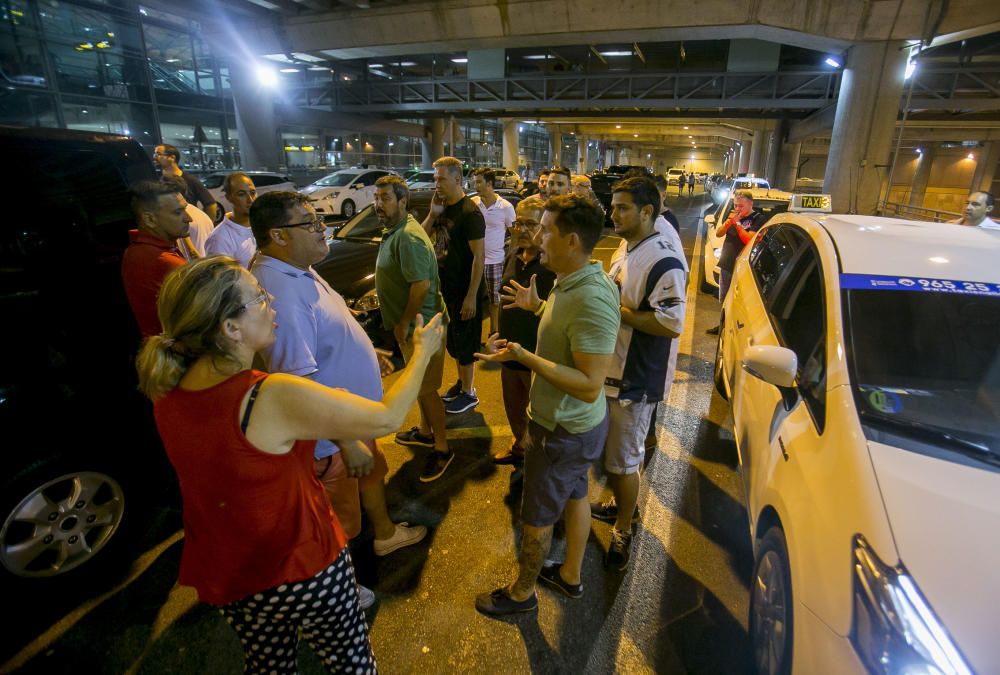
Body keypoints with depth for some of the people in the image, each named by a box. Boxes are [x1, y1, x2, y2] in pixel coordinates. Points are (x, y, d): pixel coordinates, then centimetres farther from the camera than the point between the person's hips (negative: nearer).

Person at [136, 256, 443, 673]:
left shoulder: (167, 393, -11)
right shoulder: (273, 397, -34)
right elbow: (385, 419, -25)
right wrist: (422, 352, -12)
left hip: (221, 575, 6)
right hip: (301, 569, -6)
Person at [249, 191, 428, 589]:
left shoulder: (298, 272, 0)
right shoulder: (281, 292, -33)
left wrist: (365, 353, 20)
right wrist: (347, 444, -29)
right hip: (330, 433, -10)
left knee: (373, 472, 30)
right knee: (337, 524, 13)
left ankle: (385, 533, 57)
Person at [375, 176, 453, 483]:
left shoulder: (408, 238, -23)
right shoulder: (394, 231, 10)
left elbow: (421, 285, -28)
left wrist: (403, 324, -18)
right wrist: (401, 324, 16)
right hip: (410, 324, 10)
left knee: (426, 389, 1)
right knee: (419, 384, 23)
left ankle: (441, 448, 17)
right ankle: (425, 431, 41)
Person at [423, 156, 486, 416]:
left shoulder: (470, 212, -17)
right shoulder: (442, 207, 8)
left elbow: (479, 256, -20)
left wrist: (471, 297, -22)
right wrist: (433, 214, -8)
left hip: (464, 291, -8)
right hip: (444, 288, 8)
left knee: (464, 344, 4)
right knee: (452, 340, 19)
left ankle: (469, 394, 19)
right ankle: (461, 382, 37)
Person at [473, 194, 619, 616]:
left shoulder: (591, 300, -33)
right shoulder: (572, 281, -2)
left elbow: (590, 386, -34)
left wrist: (523, 356, -36)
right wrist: (538, 307, 8)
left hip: (564, 430, -9)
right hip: (574, 423, 10)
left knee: (537, 518, 13)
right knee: (574, 495, 26)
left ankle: (522, 592, 39)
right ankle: (570, 576, 50)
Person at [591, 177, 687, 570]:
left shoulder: (664, 261, -22)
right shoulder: (624, 248, 9)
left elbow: (672, 324, -28)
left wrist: (616, 311, -24)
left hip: (636, 380, -9)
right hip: (610, 371, 9)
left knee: (623, 461, 6)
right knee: (610, 451, 24)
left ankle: (623, 531, 29)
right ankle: (624, 505, 47)